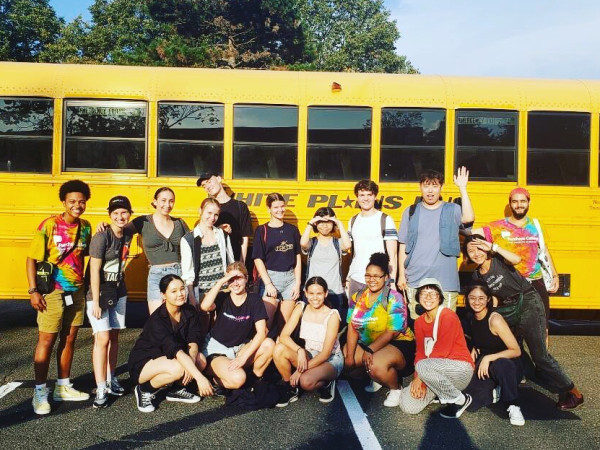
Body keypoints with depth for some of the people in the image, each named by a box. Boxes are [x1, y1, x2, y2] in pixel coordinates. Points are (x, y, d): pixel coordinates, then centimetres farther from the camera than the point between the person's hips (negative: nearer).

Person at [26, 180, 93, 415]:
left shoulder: (85, 226, 3)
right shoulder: (49, 225, -13)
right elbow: (31, 259, -11)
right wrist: (33, 290, -16)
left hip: (77, 291, 5)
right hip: (53, 292, -5)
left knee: (69, 339, 12)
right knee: (46, 340, 1)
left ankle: (63, 386, 25)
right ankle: (40, 392, 12)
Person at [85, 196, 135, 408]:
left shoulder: (128, 234, 0)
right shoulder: (102, 236, -18)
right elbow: (94, 270, -19)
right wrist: (95, 302, -20)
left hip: (118, 291, 6)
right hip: (98, 292, -6)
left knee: (114, 336, 13)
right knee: (102, 338, -9)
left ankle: (111, 379, 27)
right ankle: (101, 389, -4)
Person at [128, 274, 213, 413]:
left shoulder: (190, 312, -7)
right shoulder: (157, 320, -28)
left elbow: (194, 340, -13)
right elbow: (176, 350, -38)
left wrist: (191, 360, -35)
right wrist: (199, 377, -45)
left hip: (166, 357, 6)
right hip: (142, 363, -6)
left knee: (200, 359, -19)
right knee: (178, 368, -34)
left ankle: (176, 390, 6)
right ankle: (144, 390, -7)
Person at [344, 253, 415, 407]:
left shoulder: (394, 298, -13)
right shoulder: (357, 298, 2)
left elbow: (392, 332, -19)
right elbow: (352, 328, -4)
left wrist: (369, 350, -25)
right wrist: (349, 355, -15)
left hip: (398, 343, -7)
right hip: (367, 343, 7)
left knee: (377, 364, -35)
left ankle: (396, 388, 0)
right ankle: (375, 378, 18)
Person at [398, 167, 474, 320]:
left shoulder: (452, 211, 5)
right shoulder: (410, 212, 9)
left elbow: (468, 218, -18)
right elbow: (403, 246, 10)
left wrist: (462, 188, -13)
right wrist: (401, 275, 5)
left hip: (446, 282, -1)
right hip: (415, 281, 2)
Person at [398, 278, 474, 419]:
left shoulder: (448, 316, -15)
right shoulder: (419, 322, 8)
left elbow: (441, 351, -19)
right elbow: (420, 351, 3)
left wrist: (419, 376, -18)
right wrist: (418, 378, -15)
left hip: (461, 369, -6)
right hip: (438, 370, 6)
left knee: (423, 366, -36)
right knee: (408, 406, -12)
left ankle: (459, 399, -13)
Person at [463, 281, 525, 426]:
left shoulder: (495, 319, -19)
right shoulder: (473, 319, 2)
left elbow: (516, 351, -20)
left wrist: (488, 358, -25)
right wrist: (474, 350, 4)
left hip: (507, 367, -5)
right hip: (484, 370, 6)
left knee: (500, 365, -43)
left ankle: (513, 407, -22)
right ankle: (495, 393, 8)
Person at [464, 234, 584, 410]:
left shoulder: (499, 260, -11)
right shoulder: (477, 276, 4)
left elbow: (517, 259, -34)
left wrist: (494, 247, -32)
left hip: (528, 305, -7)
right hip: (509, 312, 7)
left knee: (539, 353, -9)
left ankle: (573, 393, 0)